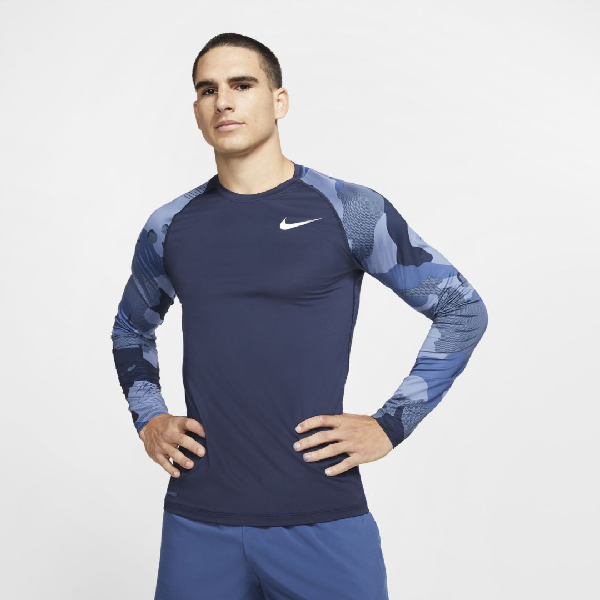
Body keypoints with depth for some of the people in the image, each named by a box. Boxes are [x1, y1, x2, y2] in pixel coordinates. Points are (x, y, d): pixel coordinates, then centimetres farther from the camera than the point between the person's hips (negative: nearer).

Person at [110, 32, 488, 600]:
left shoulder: (351, 211, -4)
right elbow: (130, 327, 24)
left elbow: (463, 311, 2)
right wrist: (147, 417, 9)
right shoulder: (169, 228, 6)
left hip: (322, 519, -2)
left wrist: (390, 425, -4)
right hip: (198, 519, 3)